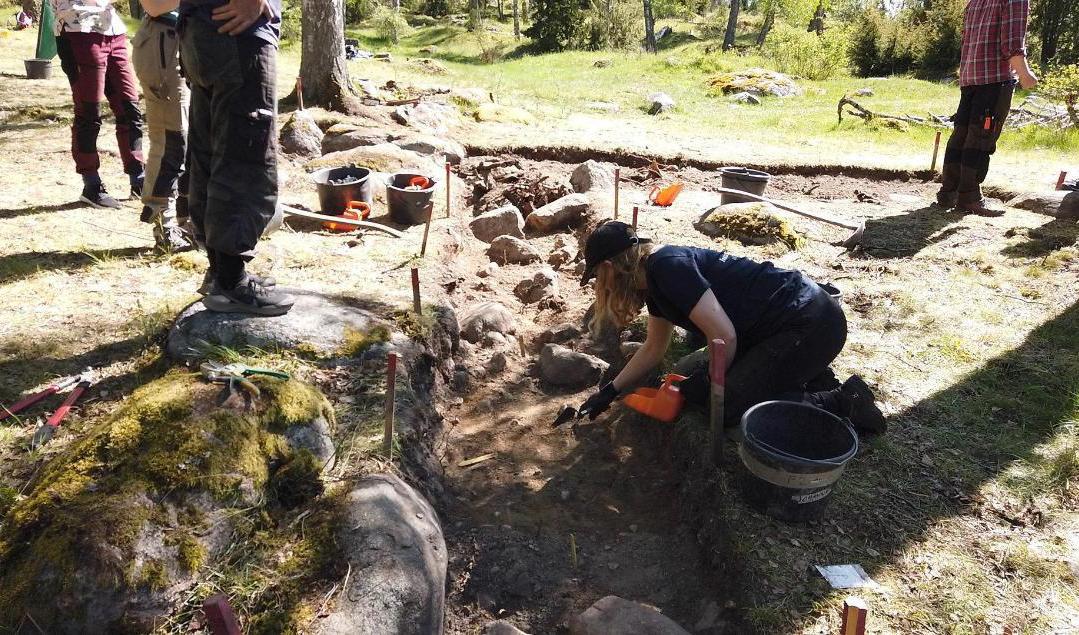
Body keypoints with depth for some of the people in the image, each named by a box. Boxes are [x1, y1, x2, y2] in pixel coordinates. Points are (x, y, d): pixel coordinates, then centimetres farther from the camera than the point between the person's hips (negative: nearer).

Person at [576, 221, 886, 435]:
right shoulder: (654, 277, 10)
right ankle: (809, 371, 20)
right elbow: (654, 348, 21)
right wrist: (609, 392, 21)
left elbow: (723, 336, -24)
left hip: (811, 325, -10)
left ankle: (839, 403, -4)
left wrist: (707, 381, -7)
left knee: (725, 407, -11)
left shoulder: (667, 267, -21)